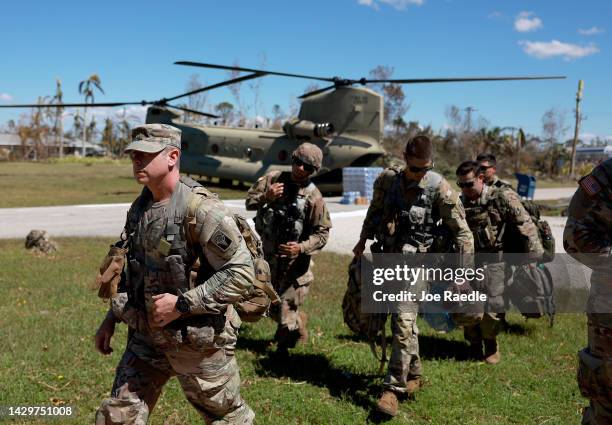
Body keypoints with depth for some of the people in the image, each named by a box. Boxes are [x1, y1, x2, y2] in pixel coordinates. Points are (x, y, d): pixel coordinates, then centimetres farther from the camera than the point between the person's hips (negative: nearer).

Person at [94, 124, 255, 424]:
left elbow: (242, 273, -24)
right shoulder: (140, 207, 4)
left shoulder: (202, 210, -22)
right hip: (147, 335, 7)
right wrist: (112, 317, 14)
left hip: (196, 340, -7)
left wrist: (181, 304, -25)